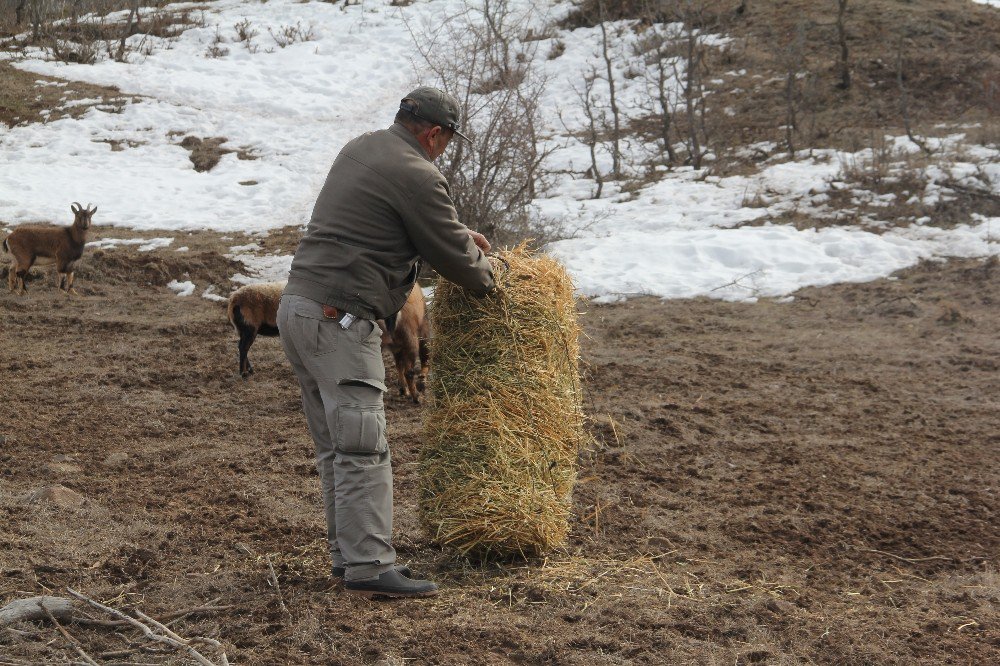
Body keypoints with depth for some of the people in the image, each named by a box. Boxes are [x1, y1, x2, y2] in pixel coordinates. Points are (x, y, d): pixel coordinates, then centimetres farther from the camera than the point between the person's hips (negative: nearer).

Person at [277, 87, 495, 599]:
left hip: (298, 305, 10)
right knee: (362, 446, -10)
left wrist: (460, 234, 35)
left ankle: (348, 553, 15)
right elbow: (451, 255, -3)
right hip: (337, 318, -10)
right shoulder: (416, 176, -11)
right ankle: (368, 567, -11)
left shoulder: (360, 150, 18)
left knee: (335, 445, 12)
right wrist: (485, 275, 17)